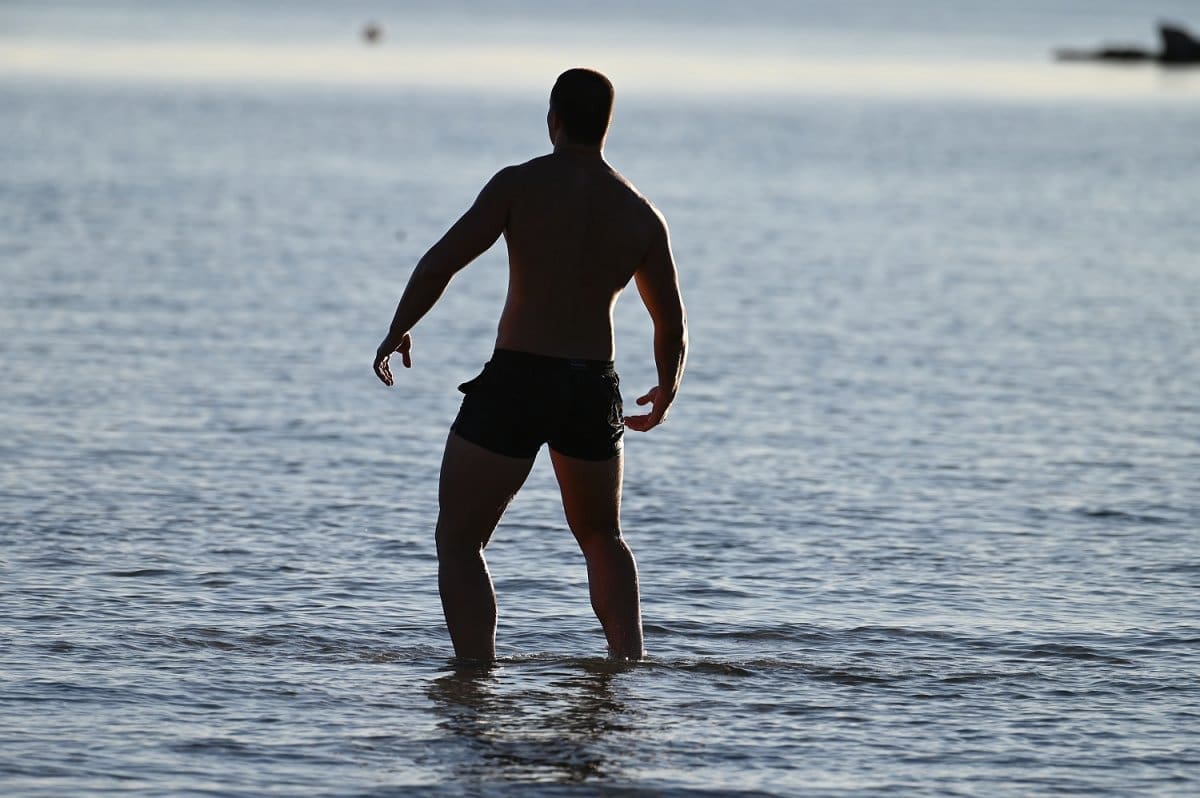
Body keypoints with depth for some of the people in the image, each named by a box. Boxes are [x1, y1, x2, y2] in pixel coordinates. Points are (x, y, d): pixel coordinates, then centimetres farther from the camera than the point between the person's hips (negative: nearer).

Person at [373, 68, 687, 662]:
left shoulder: (521, 184, -6)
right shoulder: (640, 213, 6)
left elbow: (441, 262, -10)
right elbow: (672, 323, 12)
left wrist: (397, 331, 5)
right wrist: (665, 392, 29)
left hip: (516, 381, -4)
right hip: (594, 390, 4)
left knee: (459, 541, 7)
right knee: (602, 540, 26)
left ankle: (478, 671, -7)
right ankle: (630, 661, 12)